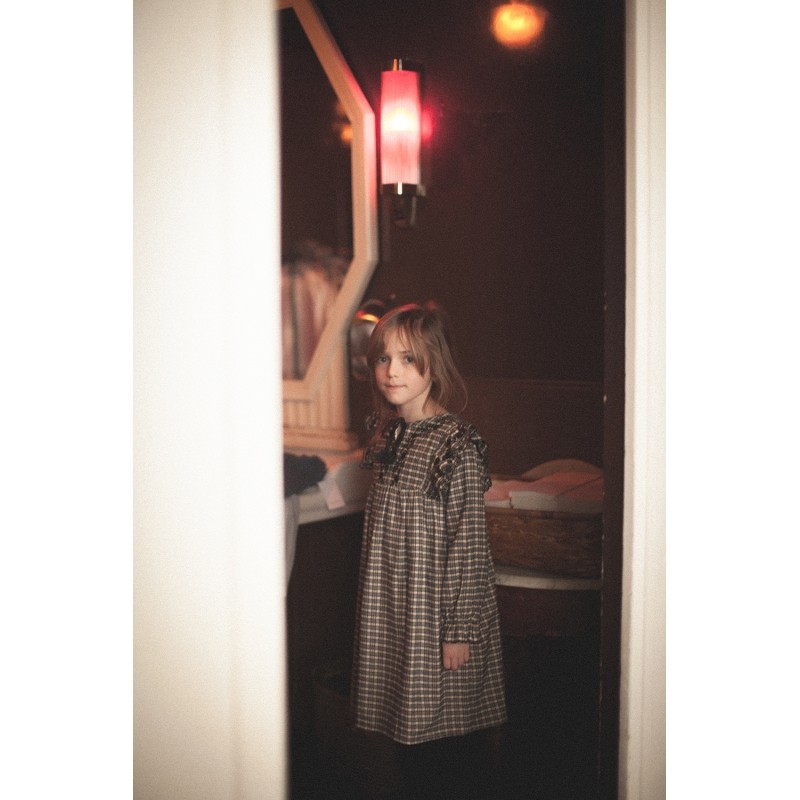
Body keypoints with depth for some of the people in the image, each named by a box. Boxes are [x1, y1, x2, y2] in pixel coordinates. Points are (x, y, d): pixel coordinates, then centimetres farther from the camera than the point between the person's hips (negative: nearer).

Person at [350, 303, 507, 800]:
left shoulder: (455, 443, -17)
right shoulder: (386, 435, 5)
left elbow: (469, 543, -16)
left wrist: (460, 629, -15)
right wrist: (375, 607, 16)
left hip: (439, 616, -7)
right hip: (392, 614, 7)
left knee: (446, 738, 5)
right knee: (410, 737, 17)